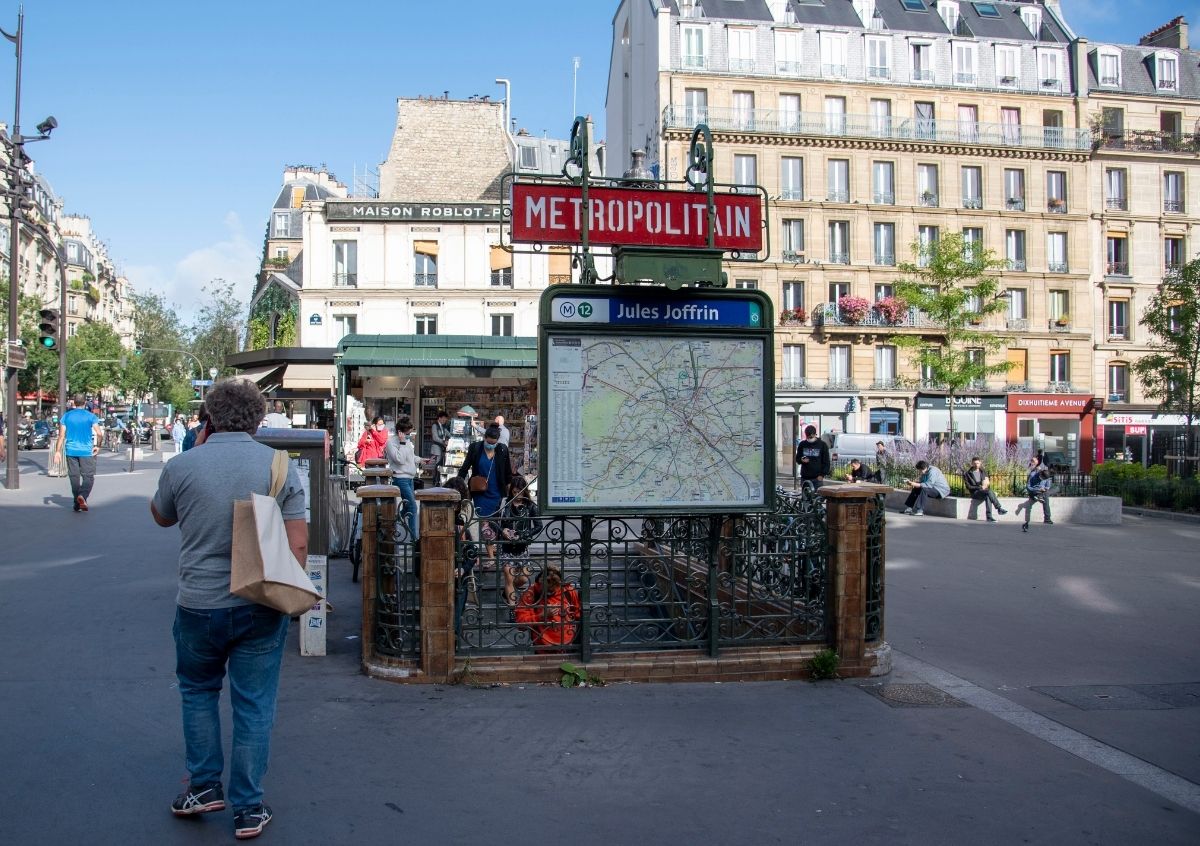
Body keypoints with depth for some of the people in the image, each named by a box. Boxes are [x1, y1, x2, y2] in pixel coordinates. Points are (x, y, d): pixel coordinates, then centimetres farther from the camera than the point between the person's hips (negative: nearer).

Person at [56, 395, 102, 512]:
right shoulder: (91, 416, -2)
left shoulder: (66, 416, 4)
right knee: (88, 477, 1)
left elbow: (61, 435, -1)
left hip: (71, 451, 2)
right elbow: (99, 434, -10)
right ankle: (82, 495, -25)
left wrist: (58, 451, 3)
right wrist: (98, 446, 6)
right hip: (86, 451, -2)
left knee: (74, 477, 10)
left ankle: (77, 503, 13)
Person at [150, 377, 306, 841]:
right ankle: (248, 810, 17)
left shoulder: (181, 466, -7)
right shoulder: (280, 466, -7)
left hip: (199, 605, 0)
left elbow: (161, 517, 15)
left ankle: (205, 787, 27)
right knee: (254, 706, 10)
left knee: (198, 690, 24)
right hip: (261, 609, 0)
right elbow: (298, 544, -8)